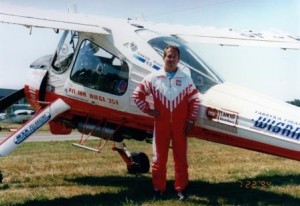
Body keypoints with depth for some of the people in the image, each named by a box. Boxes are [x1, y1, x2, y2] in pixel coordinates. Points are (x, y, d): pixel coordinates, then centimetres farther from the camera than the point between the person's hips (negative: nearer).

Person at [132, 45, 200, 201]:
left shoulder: (185, 79, 4)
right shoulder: (153, 78, 2)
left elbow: (195, 100, 7)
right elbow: (137, 94, 8)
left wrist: (191, 121, 1)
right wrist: (148, 110, 1)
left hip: (180, 125, 0)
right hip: (161, 125, 0)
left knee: (181, 158, 5)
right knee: (159, 158, 4)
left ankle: (181, 188, 14)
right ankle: (158, 189, 13)